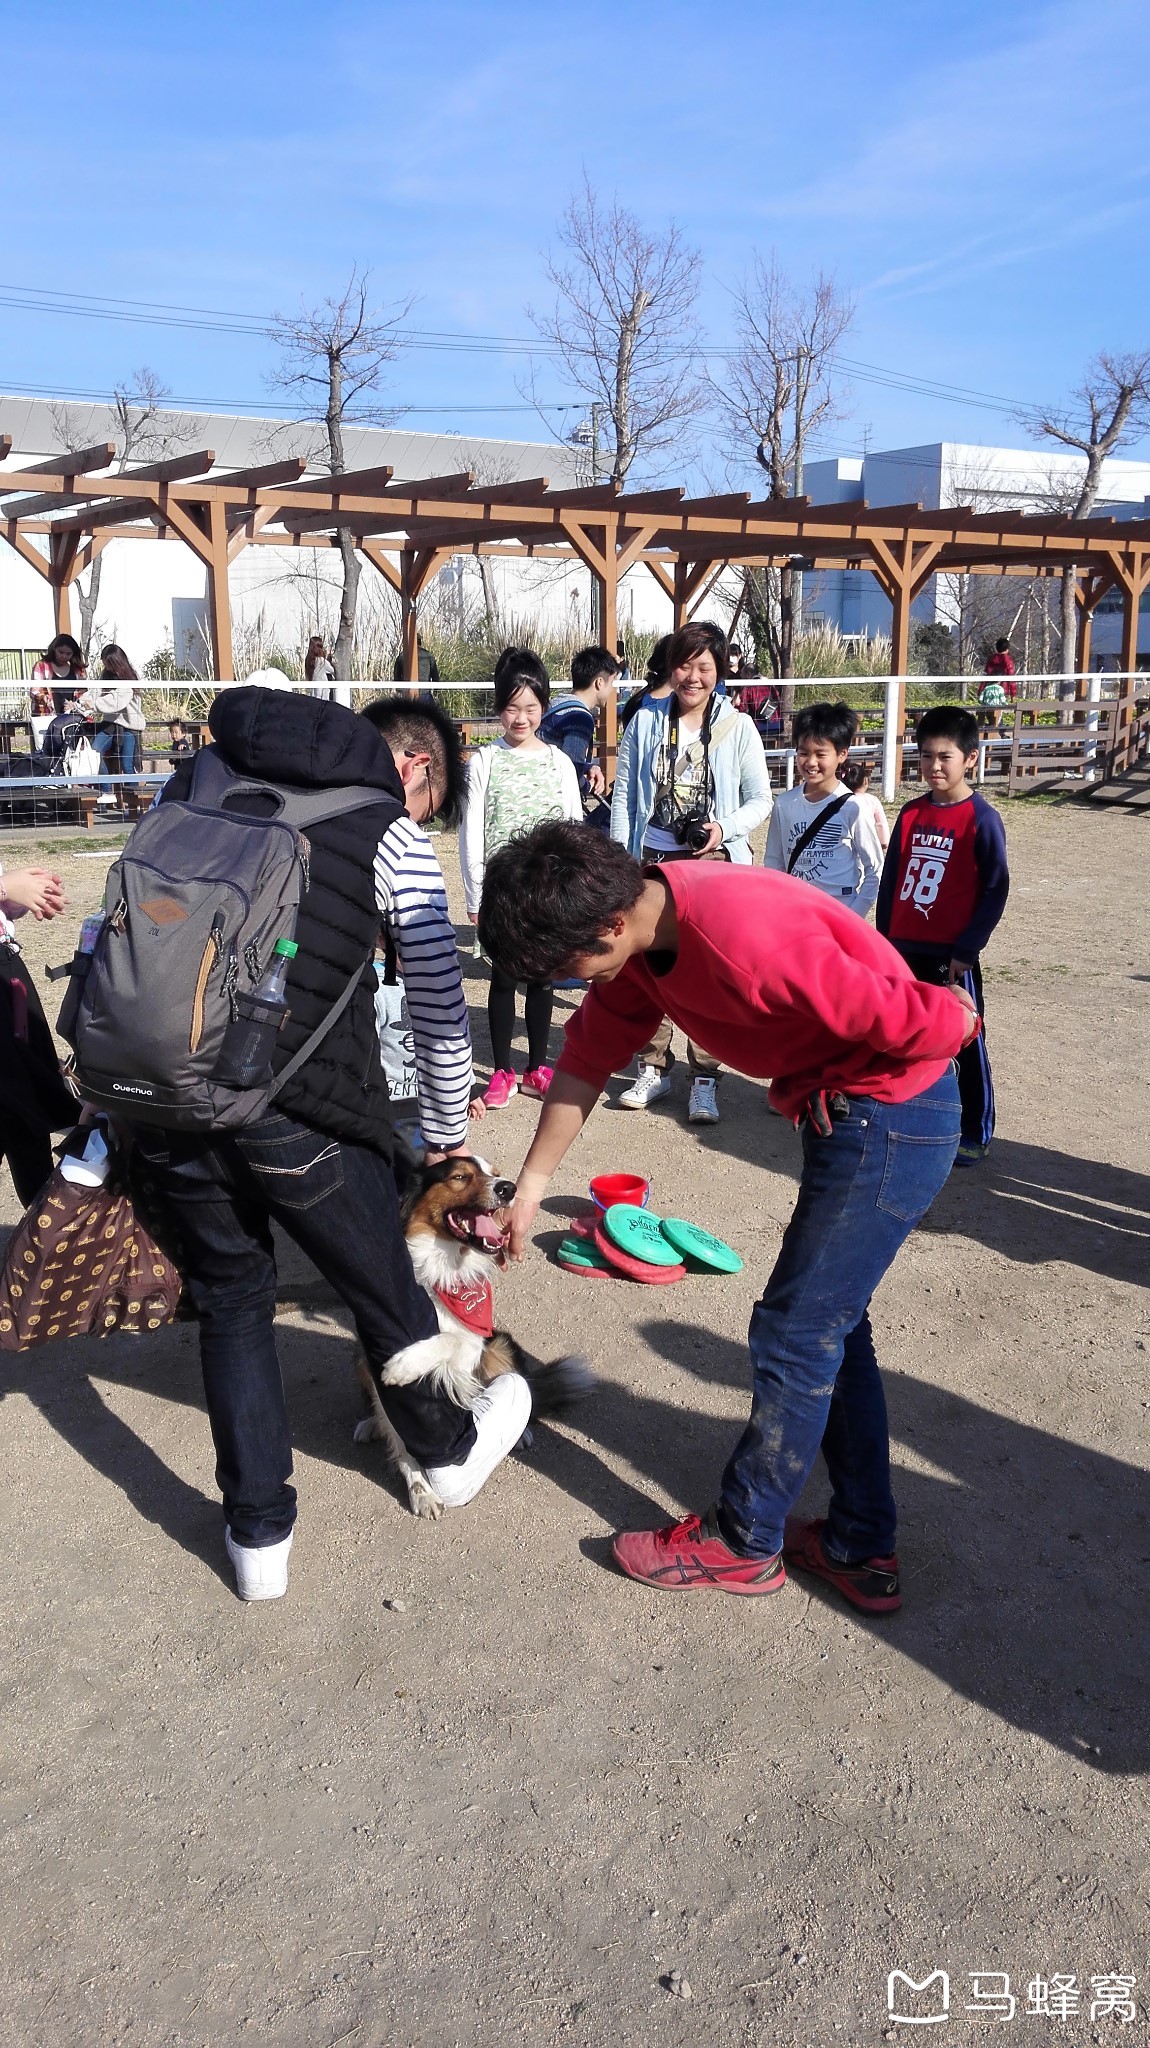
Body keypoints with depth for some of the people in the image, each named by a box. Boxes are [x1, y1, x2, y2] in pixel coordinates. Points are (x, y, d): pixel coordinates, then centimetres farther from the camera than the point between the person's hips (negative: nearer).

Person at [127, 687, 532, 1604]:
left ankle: (258, 1535, 29)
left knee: (231, 1298, 22)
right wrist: (450, 1141, 19)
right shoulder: (387, 835, 3)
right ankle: (450, 1451, 45)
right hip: (298, 1111, -3)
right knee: (385, 1288, 20)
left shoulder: (193, 780, 14)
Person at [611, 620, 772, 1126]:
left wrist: (725, 828, -14)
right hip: (653, 858, 2)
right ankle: (653, 1067, 21)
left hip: (714, 861, -2)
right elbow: (624, 796, 7)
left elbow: (760, 800, 5)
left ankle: (705, 1077, 7)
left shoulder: (737, 727, 0)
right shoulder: (646, 722, 5)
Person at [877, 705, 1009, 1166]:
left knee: (964, 1043, 5)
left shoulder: (981, 819, -10)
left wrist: (967, 948, -12)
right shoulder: (911, 813, 6)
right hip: (904, 949, 5)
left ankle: (975, 1132, 17)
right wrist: (884, 937, 8)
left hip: (951, 954, -5)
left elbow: (996, 889, -10)